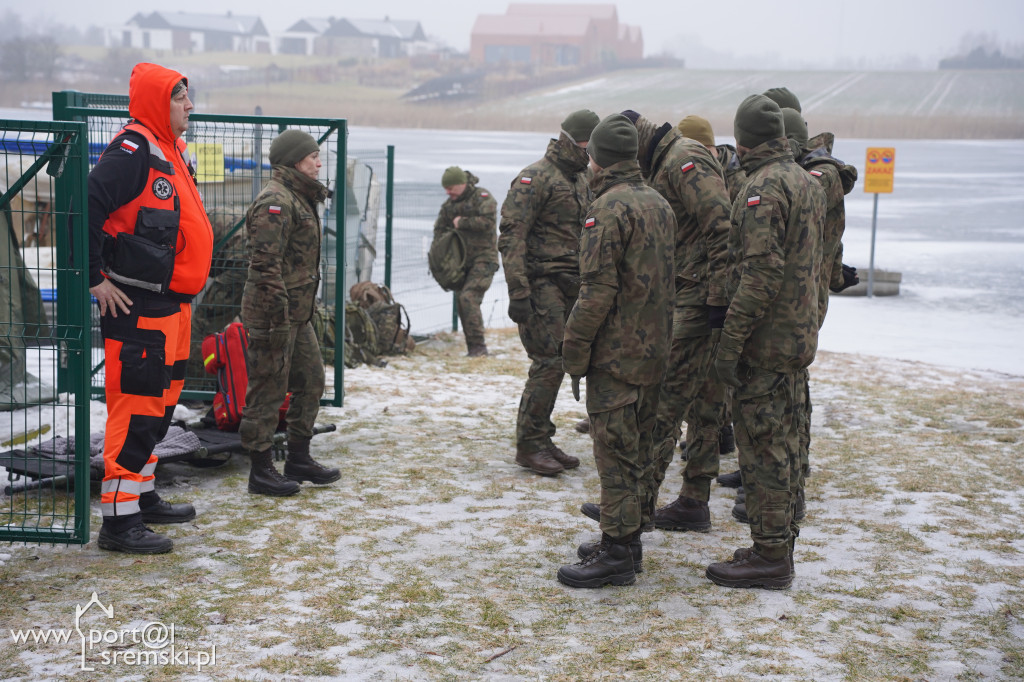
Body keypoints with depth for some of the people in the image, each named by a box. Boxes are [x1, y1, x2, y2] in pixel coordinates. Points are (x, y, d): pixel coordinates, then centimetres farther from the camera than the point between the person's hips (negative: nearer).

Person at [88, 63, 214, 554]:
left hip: (171, 303, 10)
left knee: (161, 402, 17)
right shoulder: (132, 149, -14)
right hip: (137, 309, -10)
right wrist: (96, 280, -18)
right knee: (136, 406, -8)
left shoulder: (171, 151, 17)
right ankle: (119, 519, -2)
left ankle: (143, 497, 30)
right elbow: (87, 209, -21)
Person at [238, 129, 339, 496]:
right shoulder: (275, 201, -17)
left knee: (311, 381, 16)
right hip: (273, 314, -11)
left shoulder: (299, 198, 17)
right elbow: (266, 264, -23)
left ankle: (298, 459, 28)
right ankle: (260, 471, 7)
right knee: (268, 390, -2)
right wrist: (278, 316, -23)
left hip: (297, 313, 11)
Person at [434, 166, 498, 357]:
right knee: (461, 301, 3)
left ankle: (478, 346, -17)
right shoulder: (449, 204, 13)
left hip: (483, 258, -7)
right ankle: (473, 349, 9)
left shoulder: (482, 197, -7)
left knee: (468, 297, -20)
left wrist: (462, 222, -12)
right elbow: (439, 229, 21)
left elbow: (488, 221, -22)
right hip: (462, 261, 7)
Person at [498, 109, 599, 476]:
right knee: (548, 362, -10)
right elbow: (511, 237, -16)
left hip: (571, 286, 8)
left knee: (556, 363, 10)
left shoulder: (581, 180, 18)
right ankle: (529, 445, -1)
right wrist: (518, 292, -22)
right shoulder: (535, 178, -10)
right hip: (543, 284, -8)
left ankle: (541, 441, 18)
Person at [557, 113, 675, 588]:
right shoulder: (659, 204, 13)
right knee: (636, 450, 16)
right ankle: (626, 539, 26)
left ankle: (616, 553, 1)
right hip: (654, 349, 9)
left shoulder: (609, 208, -15)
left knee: (614, 452, -4)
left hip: (617, 352, -9)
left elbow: (597, 291, -20)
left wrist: (575, 352, -13)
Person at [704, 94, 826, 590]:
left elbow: (761, 272, -24)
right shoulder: (808, 182, 13)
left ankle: (770, 557, 2)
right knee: (781, 443, 16)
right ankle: (780, 544, 26)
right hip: (798, 334, 10)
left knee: (761, 446, -3)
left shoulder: (764, 186, -17)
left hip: (765, 339, -10)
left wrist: (731, 340, -22)